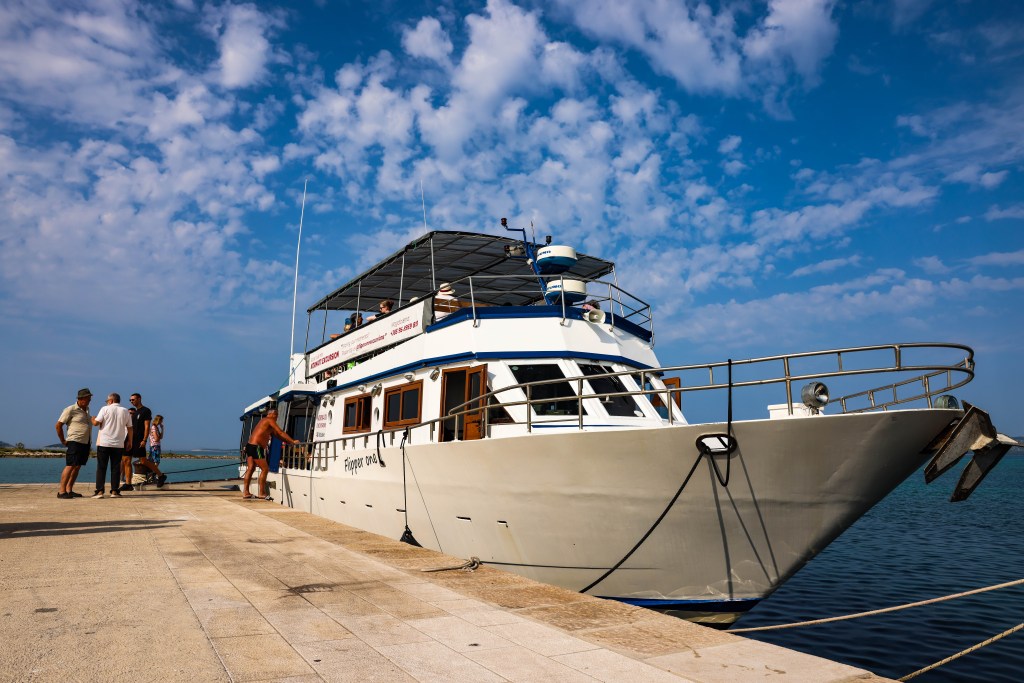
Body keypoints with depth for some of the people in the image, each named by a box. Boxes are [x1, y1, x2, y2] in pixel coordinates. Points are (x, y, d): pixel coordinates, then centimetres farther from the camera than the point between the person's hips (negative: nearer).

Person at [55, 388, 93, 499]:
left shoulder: (87, 410, 17)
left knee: (77, 466, 8)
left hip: (86, 443, 8)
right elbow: (58, 425, -7)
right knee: (70, 465, -12)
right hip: (75, 442, -8)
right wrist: (63, 441, -4)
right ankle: (61, 491, -10)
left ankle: (69, 490, 13)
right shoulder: (71, 410, -7)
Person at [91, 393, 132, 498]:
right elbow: (129, 428, 8)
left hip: (104, 443, -2)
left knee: (101, 467, 4)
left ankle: (99, 491, 1)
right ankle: (114, 491, 5)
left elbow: (96, 423, -6)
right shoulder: (125, 411, 7)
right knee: (116, 468, 6)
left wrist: (92, 419, 16)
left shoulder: (105, 409, -2)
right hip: (118, 444, 2)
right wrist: (130, 442, 17)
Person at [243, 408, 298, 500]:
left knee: (250, 469, 10)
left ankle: (245, 492, 11)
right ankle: (262, 493, -2)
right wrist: (293, 441, -8)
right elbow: (280, 432, -10)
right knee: (264, 469, -5)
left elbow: (277, 435, 23)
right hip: (256, 447, -10)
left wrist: (288, 441, 17)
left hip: (250, 446, 10)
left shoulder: (268, 424, 23)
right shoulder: (269, 420, -6)